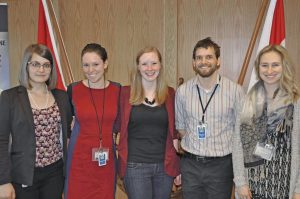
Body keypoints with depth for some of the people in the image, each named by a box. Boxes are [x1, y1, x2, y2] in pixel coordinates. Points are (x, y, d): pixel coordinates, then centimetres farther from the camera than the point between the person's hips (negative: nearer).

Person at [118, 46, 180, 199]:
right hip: (135, 166, -2)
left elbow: (174, 132, 8)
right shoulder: (125, 93, -2)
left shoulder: (170, 94, 4)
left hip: (165, 166, 2)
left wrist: (178, 166, 7)